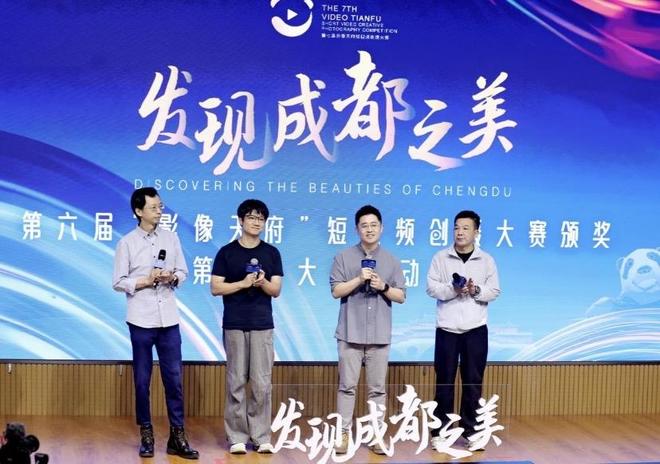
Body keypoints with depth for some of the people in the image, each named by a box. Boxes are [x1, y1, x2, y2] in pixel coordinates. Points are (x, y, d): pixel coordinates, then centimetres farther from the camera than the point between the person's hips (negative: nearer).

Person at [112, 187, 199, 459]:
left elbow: (183, 272, 10)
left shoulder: (171, 238, 6)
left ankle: (177, 437, 10)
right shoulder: (127, 243, -3)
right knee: (142, 380, 7)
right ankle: (146, 435, 19)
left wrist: (172, 277, -10)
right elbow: (119, 282, -3)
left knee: (174, 378, 3)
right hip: (141, 320, -2)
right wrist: (146, 280, -15)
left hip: (169, 319, 3)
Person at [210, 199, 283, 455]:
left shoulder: (271, 253, 7)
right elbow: (215, 288, -2)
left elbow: (276, 291, 5)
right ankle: (237, 437, 10)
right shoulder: (226, 252, 3)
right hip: (234, 325, -1)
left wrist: (263, 282, -16)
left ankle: (261, 437, 9)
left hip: (262, 324, 1)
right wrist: (243, 283, -14)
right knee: (236, 382, 2)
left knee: (262, 383, 1)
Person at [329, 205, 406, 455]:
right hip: (351, 333, -2)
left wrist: (383, 286, -11)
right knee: (347, 385, 2)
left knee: (377, 388, 5)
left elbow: (401, 296, 7)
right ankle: (344, 433, 9)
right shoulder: (344, 258, 3)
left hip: (379, 335, 2)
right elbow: (336, 291, -4)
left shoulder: (392, 261, 8)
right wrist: (359, 279, -15)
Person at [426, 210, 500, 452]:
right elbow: (431, 288, -5)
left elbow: (494, 291, 1)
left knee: (473, 382, 5)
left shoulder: (487, 260, 5)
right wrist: (453, 289, -21)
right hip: (447, 329, -1)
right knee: (444, 381, 4)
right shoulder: (440, 257, 2)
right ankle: (439, 431, 12)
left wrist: (475, 290, -18)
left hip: (476, 330, 1)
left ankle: (470, 431, 15)